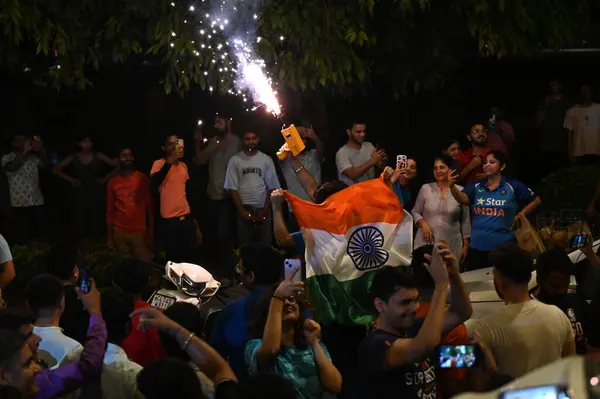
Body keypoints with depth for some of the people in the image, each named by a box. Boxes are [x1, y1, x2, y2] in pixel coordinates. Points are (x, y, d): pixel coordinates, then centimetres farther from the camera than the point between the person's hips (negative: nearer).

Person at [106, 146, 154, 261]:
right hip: (119, 233, 1)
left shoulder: (143, 179, 2)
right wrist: (109, 237, 6)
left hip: (139, 232, -1)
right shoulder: (112, 182, 6)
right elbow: (110, 210, 10)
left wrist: (151, 233, -2)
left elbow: (149, 207, 3)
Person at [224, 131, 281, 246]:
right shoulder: (235, 160, 2)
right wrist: (242, 211, -7)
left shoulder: (266, 160, 5)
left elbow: (272, 188, 5)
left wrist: (265, 211, -3)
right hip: (244, 209, 0)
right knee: (245, 245, -1)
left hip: (263, 209, 1)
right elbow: (232, 188, 0)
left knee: (265, 244, -2)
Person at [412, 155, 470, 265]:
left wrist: (466, 244, 7)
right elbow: (415, 212, 11)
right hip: (425, 243, 1)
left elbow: (465, 220, 7)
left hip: (451, 246, -1)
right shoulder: (425, 189, 5)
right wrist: (423, 224, -8)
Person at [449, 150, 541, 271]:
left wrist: (519, 215, 0)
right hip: (477, 246, 2)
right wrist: (452, 186, -35)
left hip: (503, 247, -2)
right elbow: (463, 199, -16)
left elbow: (536, 200, 7)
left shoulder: (513, 186, -4)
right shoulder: (475, 186, 3)